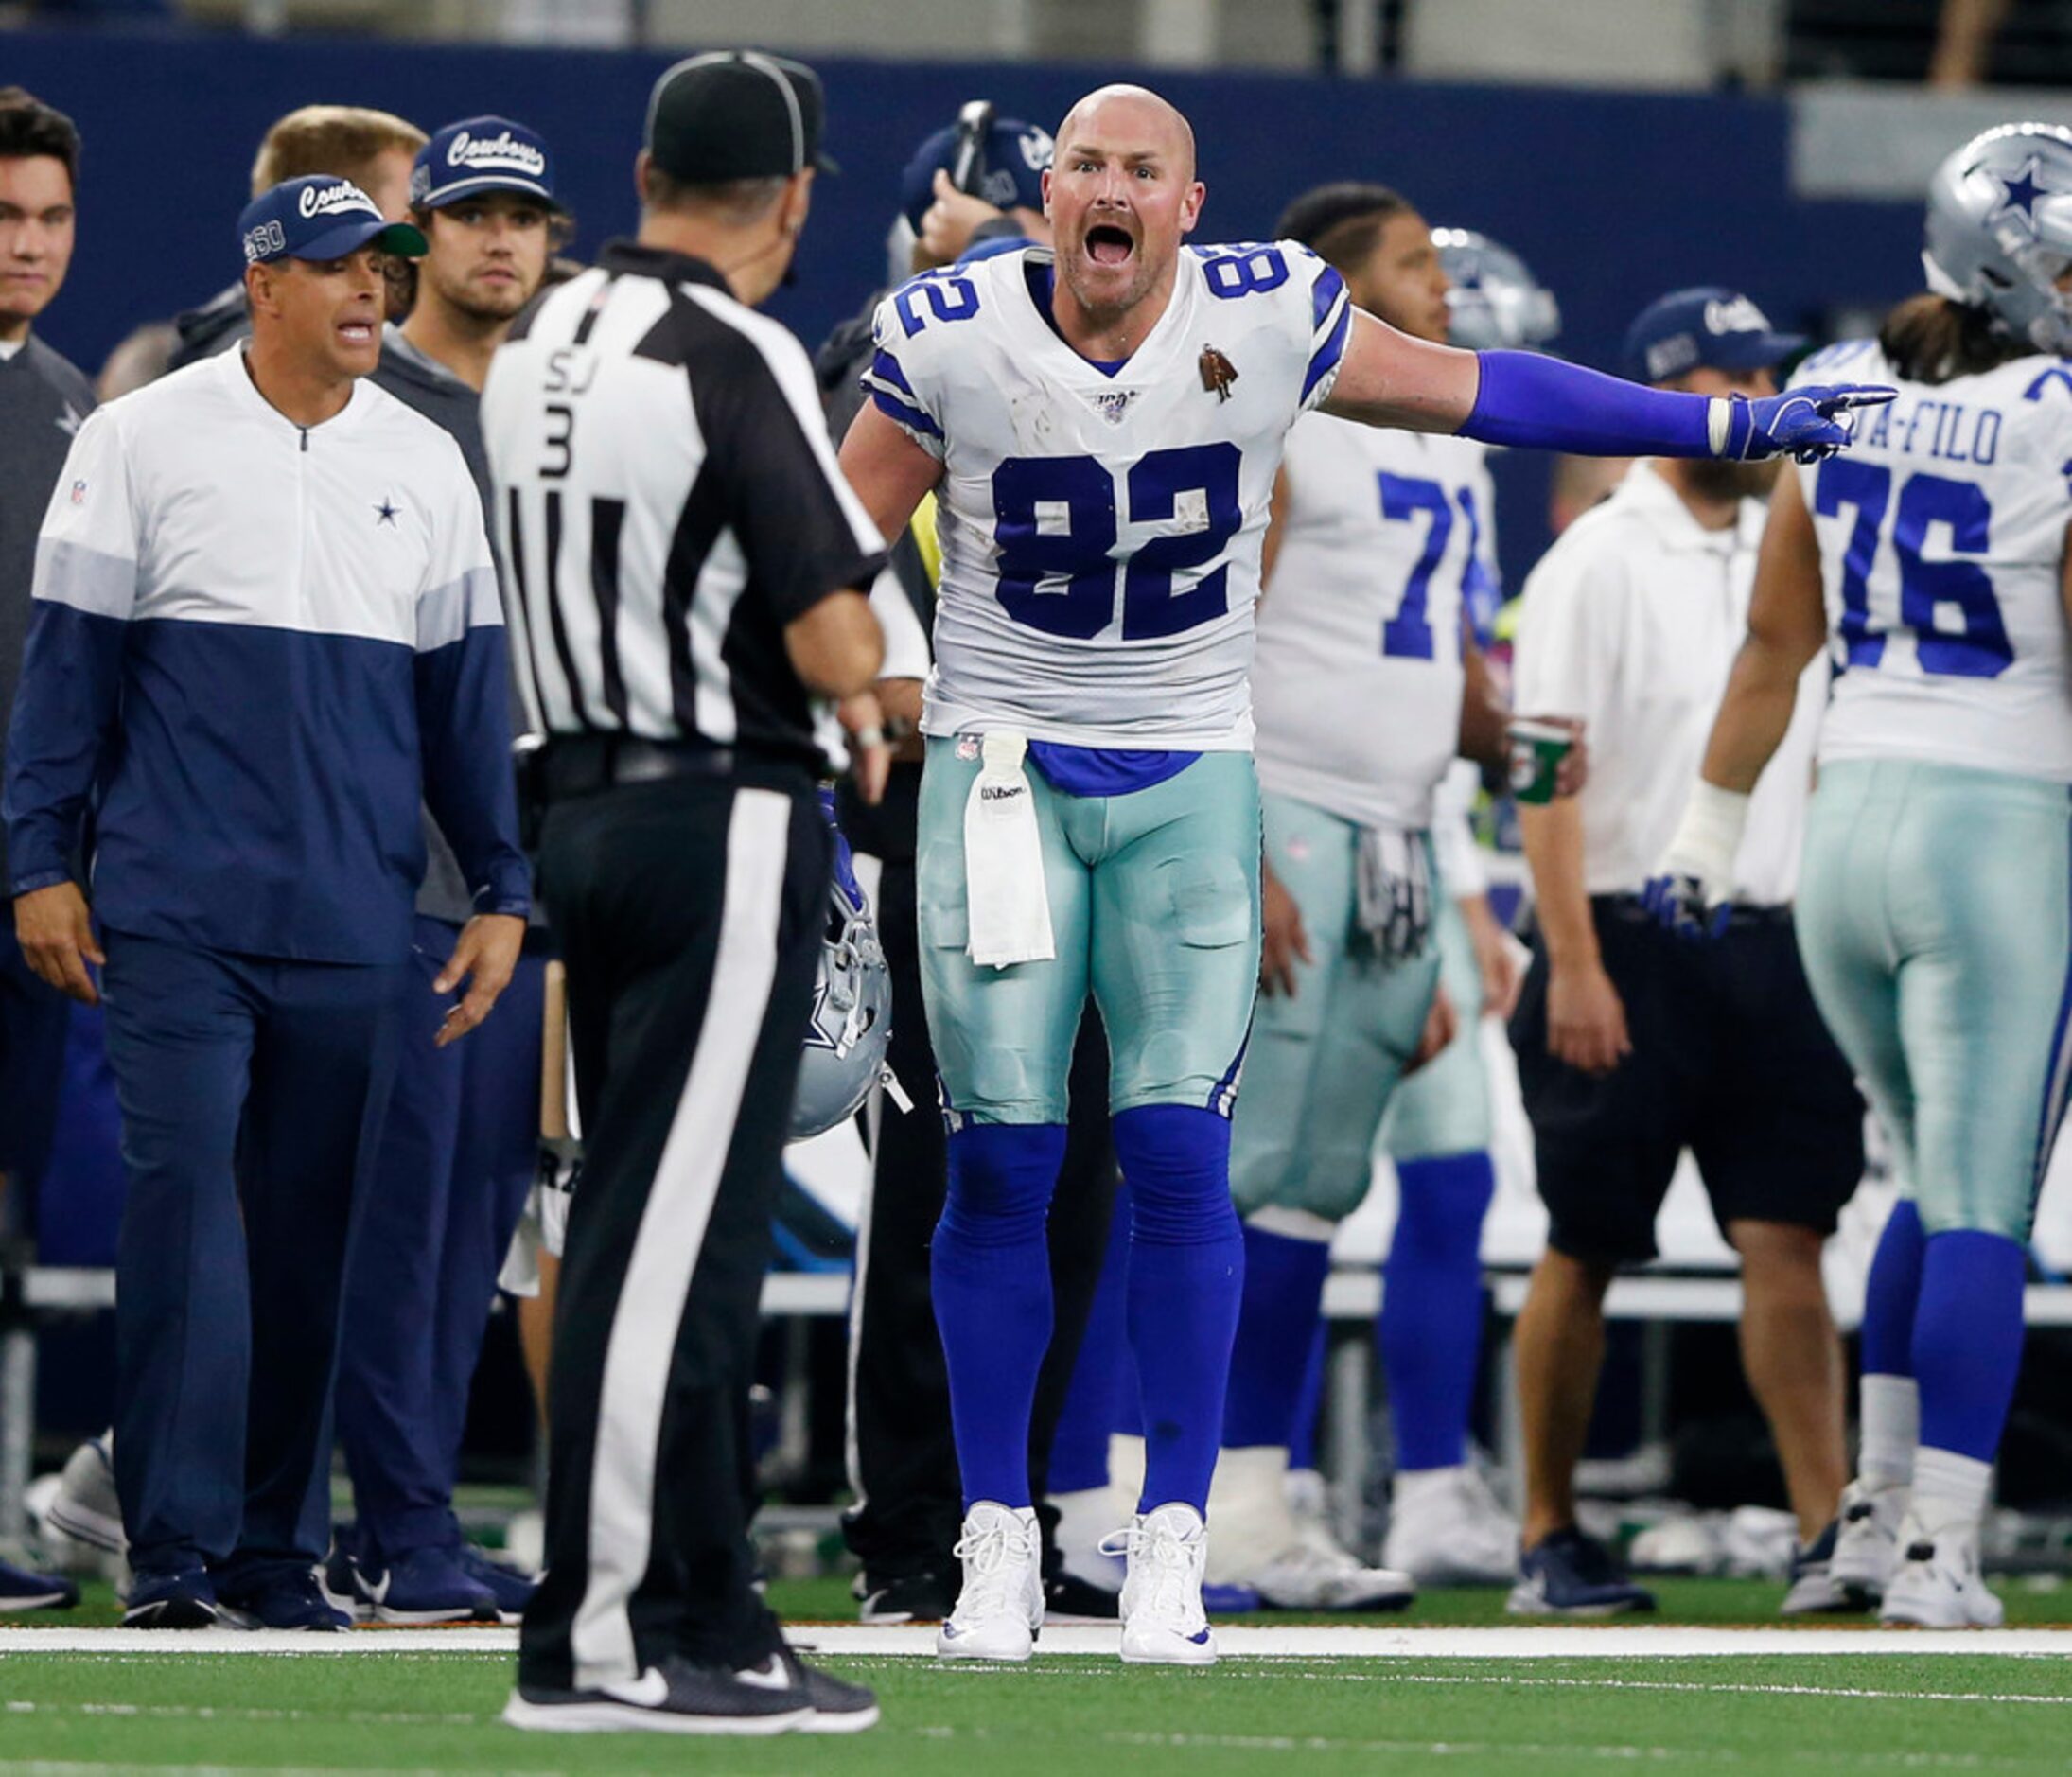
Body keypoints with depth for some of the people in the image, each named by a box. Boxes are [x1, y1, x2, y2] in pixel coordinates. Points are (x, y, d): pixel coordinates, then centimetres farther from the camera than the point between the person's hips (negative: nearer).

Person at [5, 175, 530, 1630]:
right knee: (187, 1197, -10)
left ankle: (278, 1550, 12)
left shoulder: (426, 464, 12)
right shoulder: (143, 440, 2)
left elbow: (467, 686, 14)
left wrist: (503, 890, 9)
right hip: (176, 910, -3)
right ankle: (175, 1549, -9)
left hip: (356, 929, 4)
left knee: (313, 1227, 5)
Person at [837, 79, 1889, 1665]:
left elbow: (1473, 390, 7)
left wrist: (1732, 425, 9)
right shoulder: (952, 341, -9)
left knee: (1179, 1155, -8)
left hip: (1186, 776, 1)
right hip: (999, 764, 0)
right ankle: (998, 1536, 8)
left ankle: (1172, 1537, 0)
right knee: (1001, 1160, -3)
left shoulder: (1268, 316, -6)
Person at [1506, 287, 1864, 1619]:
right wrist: (1574, 964, -19)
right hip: (1631, 946, -5)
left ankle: (1827, 1532, -7)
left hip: (1772, 946, 5)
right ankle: (1548, 1540, 10)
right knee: (1587, 1249, 2)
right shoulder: (1599, 563, -6)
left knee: (1788, 1236, -2)